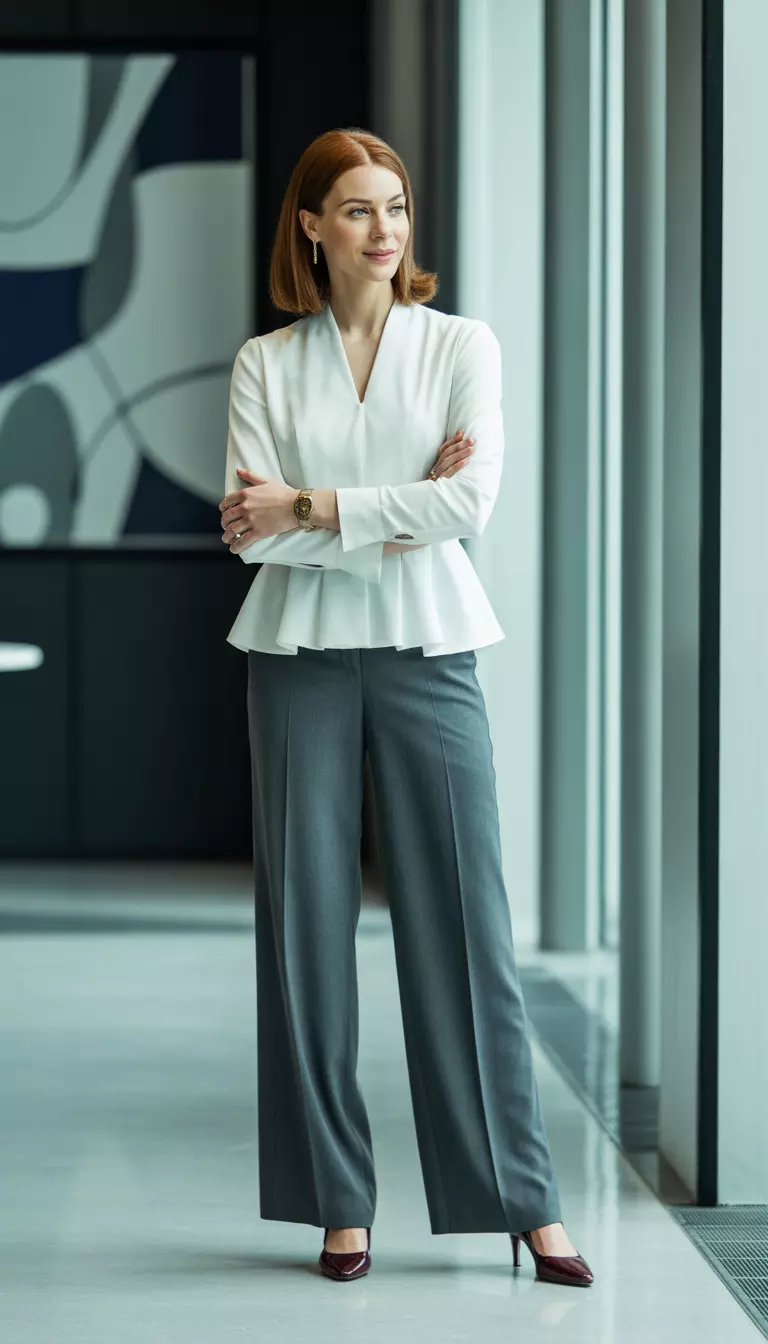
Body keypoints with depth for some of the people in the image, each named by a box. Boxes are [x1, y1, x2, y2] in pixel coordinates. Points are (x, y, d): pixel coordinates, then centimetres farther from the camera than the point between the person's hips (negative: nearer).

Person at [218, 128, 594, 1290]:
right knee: (306, 922, 2)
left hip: (428, 649, -1)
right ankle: (339, 1202, 11)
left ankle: (524, 1198, 7)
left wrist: (308, 508, -12)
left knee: (463, 921, -1)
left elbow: (469, 505, -10)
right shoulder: (265, 364, 6)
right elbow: (252, 528, -5)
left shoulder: (463, 346, 4)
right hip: (302, 655, 1)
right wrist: (394, 517, -12)